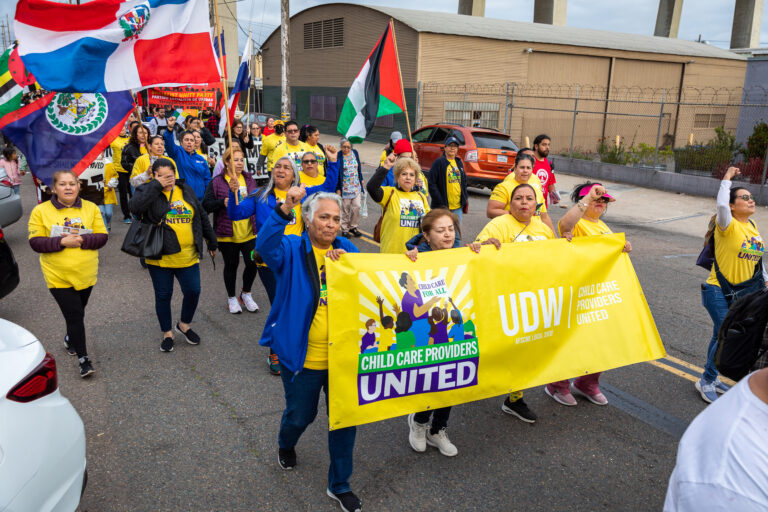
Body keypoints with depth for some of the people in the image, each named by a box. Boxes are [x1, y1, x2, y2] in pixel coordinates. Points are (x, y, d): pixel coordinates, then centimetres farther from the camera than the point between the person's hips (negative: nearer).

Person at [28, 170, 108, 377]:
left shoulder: (91, 208, 1)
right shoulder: (41, 211, -5)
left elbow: (102, 236, -1)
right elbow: (35, 242, -7)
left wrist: (82, 240, -20)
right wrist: (62, 242, -22)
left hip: (86, 274, 3)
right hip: (58, 276, -3)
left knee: (77, 312, 19)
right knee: (75, 315, -6)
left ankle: (70, 339, 47)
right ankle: (83, 358, 4)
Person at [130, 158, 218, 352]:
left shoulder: (186, 190, 8)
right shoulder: (147, 191, -4)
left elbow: (202, 218, 16)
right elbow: (135, 206, -28)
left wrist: (212, 242, 19)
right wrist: (156, 185, -22)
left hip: (188, 256, 3)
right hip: (159, 257, -3)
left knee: (193, 291, 1)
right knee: (163, 296, 8)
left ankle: (184, 325, 28)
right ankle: (167, 333, 27)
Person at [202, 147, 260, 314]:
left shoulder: (249, 180, 8)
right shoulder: (217, 182, -4)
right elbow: (206, 205, -8)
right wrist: (223, 202, -22)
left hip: (249, 232, 3)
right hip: (227, 234, -3)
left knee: (252, 263, 1)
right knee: (231, 266, 9)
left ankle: (245, 294, 27)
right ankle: (231, 298, 29)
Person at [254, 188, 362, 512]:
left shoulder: (346, 249, 4)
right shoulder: (292, 250, -8)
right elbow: (264, 246, -30)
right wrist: (284, 210, -43)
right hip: (302, 356, -3)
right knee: (300, 416, 17)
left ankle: (339, 485, 31)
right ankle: (286, 445, 55)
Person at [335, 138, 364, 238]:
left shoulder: (355, 153, 4)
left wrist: (361, 179, 17)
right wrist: (337, 188, -9)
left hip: (356, 185, 4)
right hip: (345, 187, -4)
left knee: (357, 206, 0)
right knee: (345, 208, 3)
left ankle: (353, 227, 17)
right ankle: (344, 229, 16)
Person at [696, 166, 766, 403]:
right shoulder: (728, 226, -15)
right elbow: (721, 205, -36)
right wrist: (727, 179, -23)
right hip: (718, 291, -7)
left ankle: (710, 378, 30)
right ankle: (706, 381, 9)